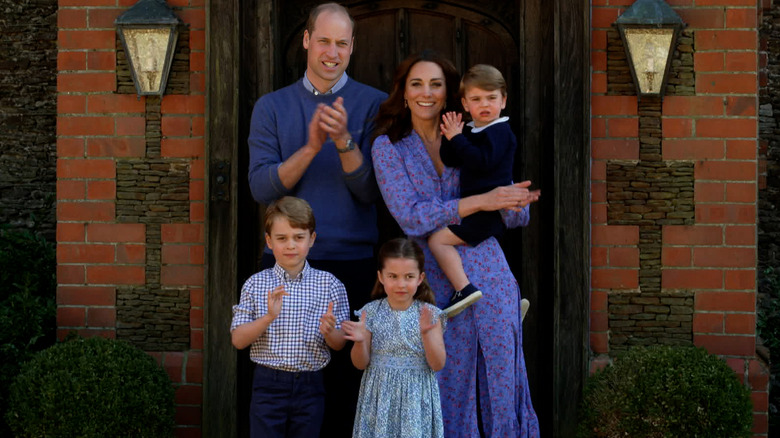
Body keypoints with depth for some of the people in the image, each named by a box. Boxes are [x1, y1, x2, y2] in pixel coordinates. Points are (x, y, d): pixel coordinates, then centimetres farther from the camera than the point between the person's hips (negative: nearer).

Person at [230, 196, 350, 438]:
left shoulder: (330, 284, 0)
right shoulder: (256, 284, 0)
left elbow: (340, 344, 3)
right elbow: (238, 340, -3)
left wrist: (329, 332, -20)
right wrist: (268, 317, -20)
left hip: (310, 387, 1)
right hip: (268, 384, -1)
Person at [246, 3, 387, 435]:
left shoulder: (374, 105, 4)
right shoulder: (272, 107, 9)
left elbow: (370, 191, -4)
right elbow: (261, 188, -3)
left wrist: (345, 142, -20)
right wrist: (311, 148, -17)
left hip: (353, 265, -1)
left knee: (346, 379, 0)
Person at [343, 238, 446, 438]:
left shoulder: (430, 314, -5)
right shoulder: (371, 313, -2)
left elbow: (438, 364, -8)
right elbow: (361, 364, 1)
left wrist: (426, 333, -22)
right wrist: (360, 341, -19)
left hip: (416, 397, -1)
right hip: (380, 396, 1)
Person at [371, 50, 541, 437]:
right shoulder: (388, 148, 3)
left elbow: (516, 218, 9)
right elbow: (411, 217, -12)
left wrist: (515, 202, -14)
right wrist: (482, 201, -19)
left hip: (489, 276, 2)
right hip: (435, 282, -2)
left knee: (501, 379, 3)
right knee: (448, 387, 2)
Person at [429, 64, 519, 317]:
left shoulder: (499, 131, -12)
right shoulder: (471, 131, 14)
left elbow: (481, 162, -27)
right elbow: (450, 161, 9)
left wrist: (457, 138, -20)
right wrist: (451, 137, -6)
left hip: (490, 209, -10)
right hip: (479, 209, 10)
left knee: (438, 240, -17)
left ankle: (464, 289, -27)